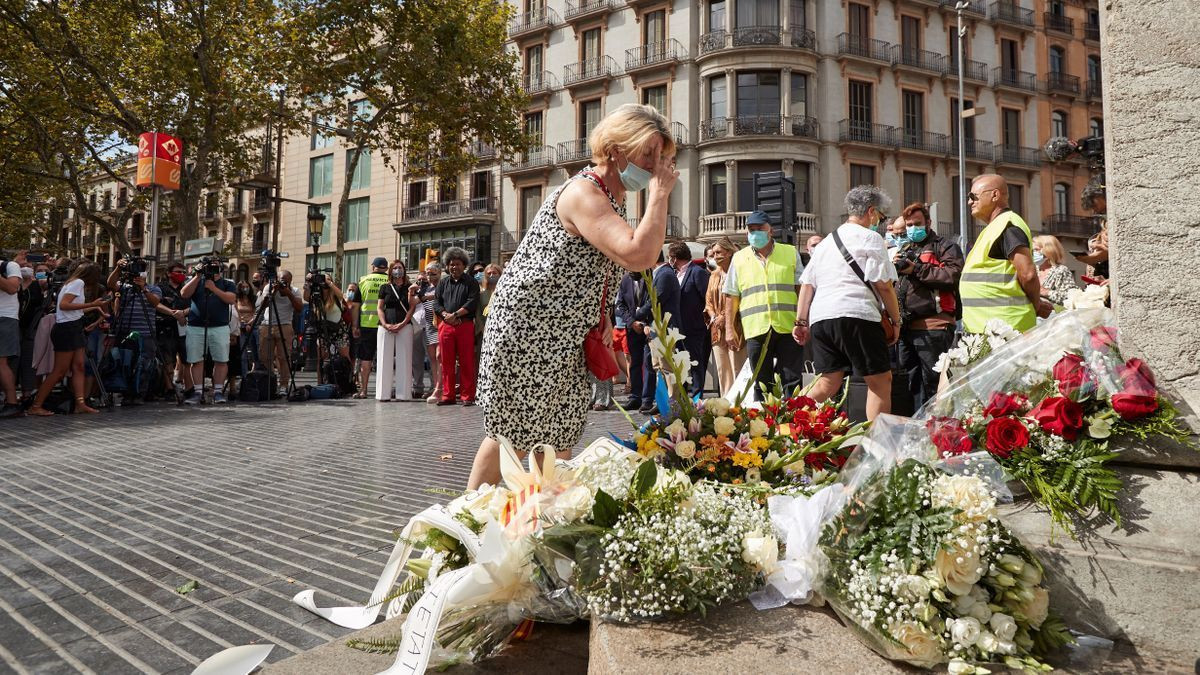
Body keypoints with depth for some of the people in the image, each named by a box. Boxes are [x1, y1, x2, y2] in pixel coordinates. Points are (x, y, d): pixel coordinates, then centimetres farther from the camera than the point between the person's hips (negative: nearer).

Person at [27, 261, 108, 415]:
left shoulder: (75, 283, 17)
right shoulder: (78, 282, -10)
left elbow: (75, 309, 14)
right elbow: (64, 305, -21)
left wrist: (94, 307, 25)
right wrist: (91, 304, -21)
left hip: (73, 329, 10)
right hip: (66, 329, -10)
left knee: (78, 367, 2)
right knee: (60, 371, -7)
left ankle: (80, 404, -2)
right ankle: (35, 406, -2)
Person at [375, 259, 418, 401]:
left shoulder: (410, 288, 10)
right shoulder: (385, 287, 12)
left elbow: (412, 307, 3)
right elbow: (379, 308, 8)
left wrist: (402, 324, -9)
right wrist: (385, 324, -7)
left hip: (405, 327, -1)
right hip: (386, 327, 1)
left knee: (403, 360, -4)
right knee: (385, 359, -2)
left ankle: (402, 392, -2)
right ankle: (384, 393, 1)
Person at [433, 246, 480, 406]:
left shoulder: (471, 282, 6)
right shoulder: (443, 282, 18)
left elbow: (472, 303, -6)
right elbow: (436, 303, 10)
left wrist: (455, 314, -13)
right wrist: (446, 315, -8)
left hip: (465, 326, -4)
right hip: (446, 326, 4)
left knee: (466, 362, -3)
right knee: (447, 362, 5)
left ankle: (467, 396, 1)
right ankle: (448, 396, 11)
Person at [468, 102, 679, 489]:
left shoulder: (612, 197, 12)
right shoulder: (584, 192, -19)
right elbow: (638, 256, -34)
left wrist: (600, 320, 12)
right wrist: (659, 194, -23)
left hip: (565, 340, 9)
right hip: (526, 334, -9)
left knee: (558, 442, 11)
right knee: (513, 436, 2)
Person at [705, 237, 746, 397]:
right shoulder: (714, 275, 17)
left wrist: (724, 319, -13)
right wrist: (713, 317, 1)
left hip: (734, 328, -7)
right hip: (717, 329, 7)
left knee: (737, 369, -7)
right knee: (722, 370, 10)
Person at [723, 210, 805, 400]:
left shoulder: (791, 253, 10)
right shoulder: (739, 259, 12)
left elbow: (802, 289, 8)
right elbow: (732, 297, 10)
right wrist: (729, 329, 4)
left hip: (788, 327, -1)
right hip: (755, 330, 1)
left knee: (792, 382, -1)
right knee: (763, 385, 6)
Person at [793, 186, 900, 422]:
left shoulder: (826, 242, 25)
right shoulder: (870, 238, 4)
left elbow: (807, 284, 19)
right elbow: (884, 285, -1)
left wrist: (801, 322, 18)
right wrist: (896, 320, 8)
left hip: (820, 317, 7)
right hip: (856, 316, -7)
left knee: (828, 383, 8)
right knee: (881, 380, 2)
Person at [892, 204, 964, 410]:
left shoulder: (945, 246, 4)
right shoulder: (904, 250, 25)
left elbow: (953, 275, -14)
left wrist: (916, 269, -11)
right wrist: (894, 267, 5)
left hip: (933, 326, -7)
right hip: (906, 326, 7)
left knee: (933, 384, -5)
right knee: (914, 382, 14)